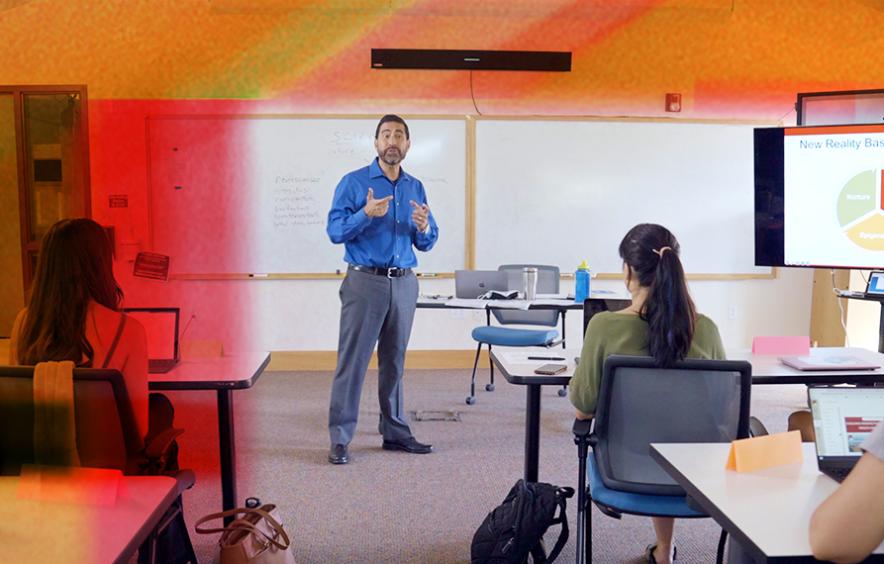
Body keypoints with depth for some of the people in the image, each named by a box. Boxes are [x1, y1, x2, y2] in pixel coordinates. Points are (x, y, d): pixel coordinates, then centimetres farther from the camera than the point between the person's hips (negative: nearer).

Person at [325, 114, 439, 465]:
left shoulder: (415, 188, 12)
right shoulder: (354, 183, -1)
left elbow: (427, 243, 13)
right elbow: (335, 231, -8)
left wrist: (424, 228, -9)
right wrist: (365, 214, -23)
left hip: (404, 283, 5)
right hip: (365, 281, -4)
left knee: (394, 361, 11)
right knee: (352, 360, -4)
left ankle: (395, 432, 20)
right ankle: (340, 439, 2)